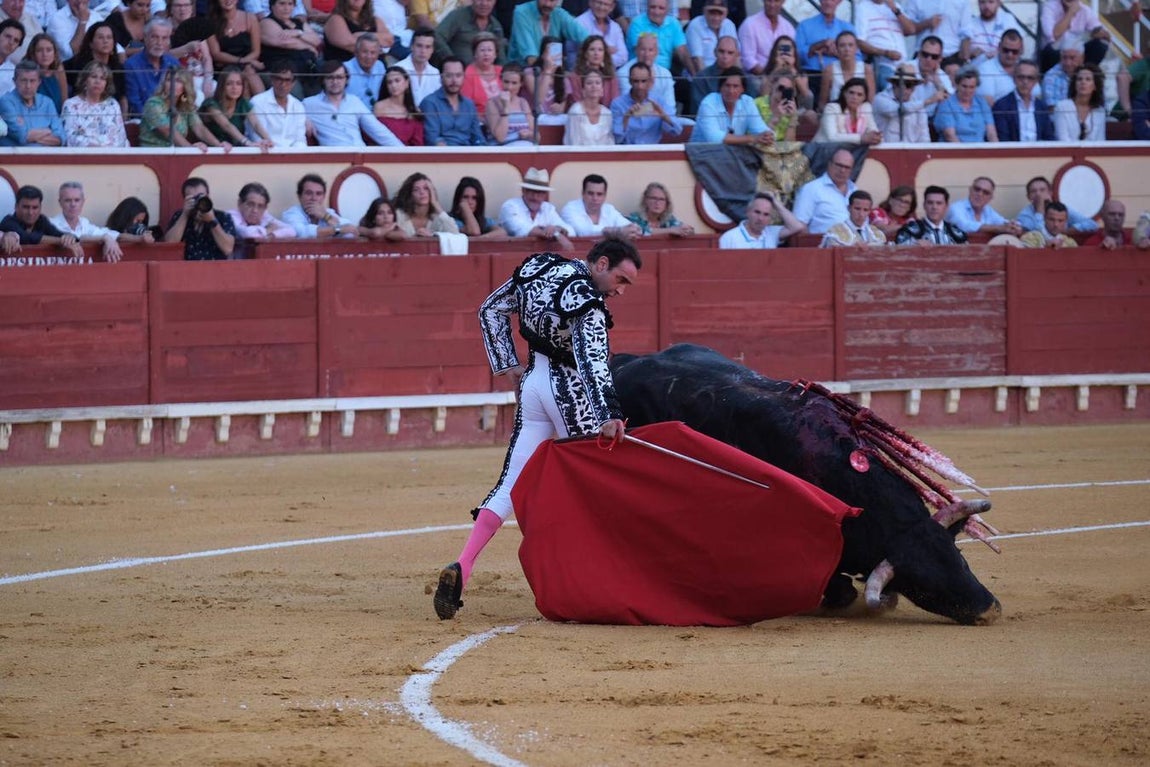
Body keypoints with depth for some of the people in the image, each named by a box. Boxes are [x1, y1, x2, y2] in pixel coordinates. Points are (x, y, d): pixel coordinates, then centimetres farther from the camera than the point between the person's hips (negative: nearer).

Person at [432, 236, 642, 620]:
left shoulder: (538, 267, 4)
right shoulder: (587, 304, -20)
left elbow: (491, 310, 12)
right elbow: (593, 362, -31)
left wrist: (506, 363, 14)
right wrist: (607, 415, -40)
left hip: (531, 382, 7)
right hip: (569, 390, -7)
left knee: (512, 484, 3)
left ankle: (462, 567, -11)